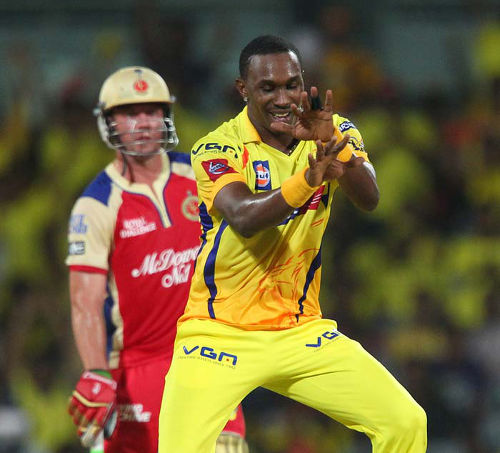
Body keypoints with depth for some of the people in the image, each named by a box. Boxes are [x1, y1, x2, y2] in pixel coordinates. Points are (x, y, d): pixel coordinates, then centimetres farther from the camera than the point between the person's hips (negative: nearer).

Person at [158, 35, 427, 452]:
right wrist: (308, 178, -46)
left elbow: (369, 199, -18)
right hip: (218, 335, -3)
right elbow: (244, 218, -30)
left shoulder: (336, 133, -1)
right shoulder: (217, 149, -11)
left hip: (301, 332, 4)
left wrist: (335, 147, -37)